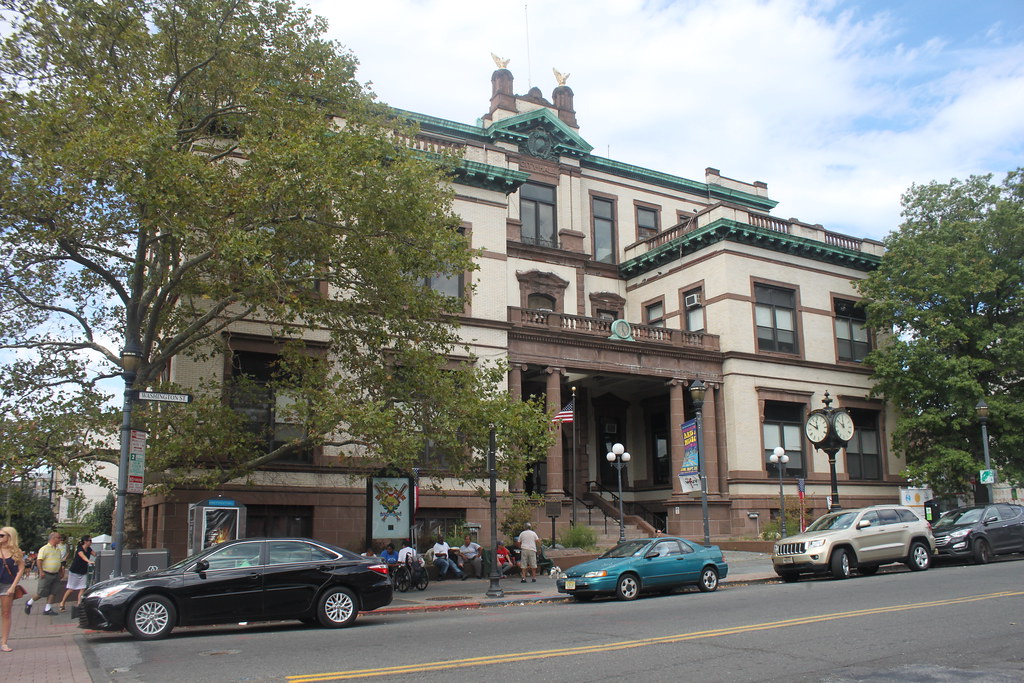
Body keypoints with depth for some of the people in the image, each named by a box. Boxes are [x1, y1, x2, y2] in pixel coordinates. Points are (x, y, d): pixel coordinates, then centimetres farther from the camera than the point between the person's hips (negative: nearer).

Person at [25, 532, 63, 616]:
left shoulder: (58, 549, 14)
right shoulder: (44, 549, -9)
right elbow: (39, 560, -15)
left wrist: (60, 573, 20)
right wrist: (41, 571, -22)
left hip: (55, 574, 7)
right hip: (46, 574, -7)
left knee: (53, 592, 3)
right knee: (41, 593, -1)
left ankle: (47, 609, 9)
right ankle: (29, 603, 22)